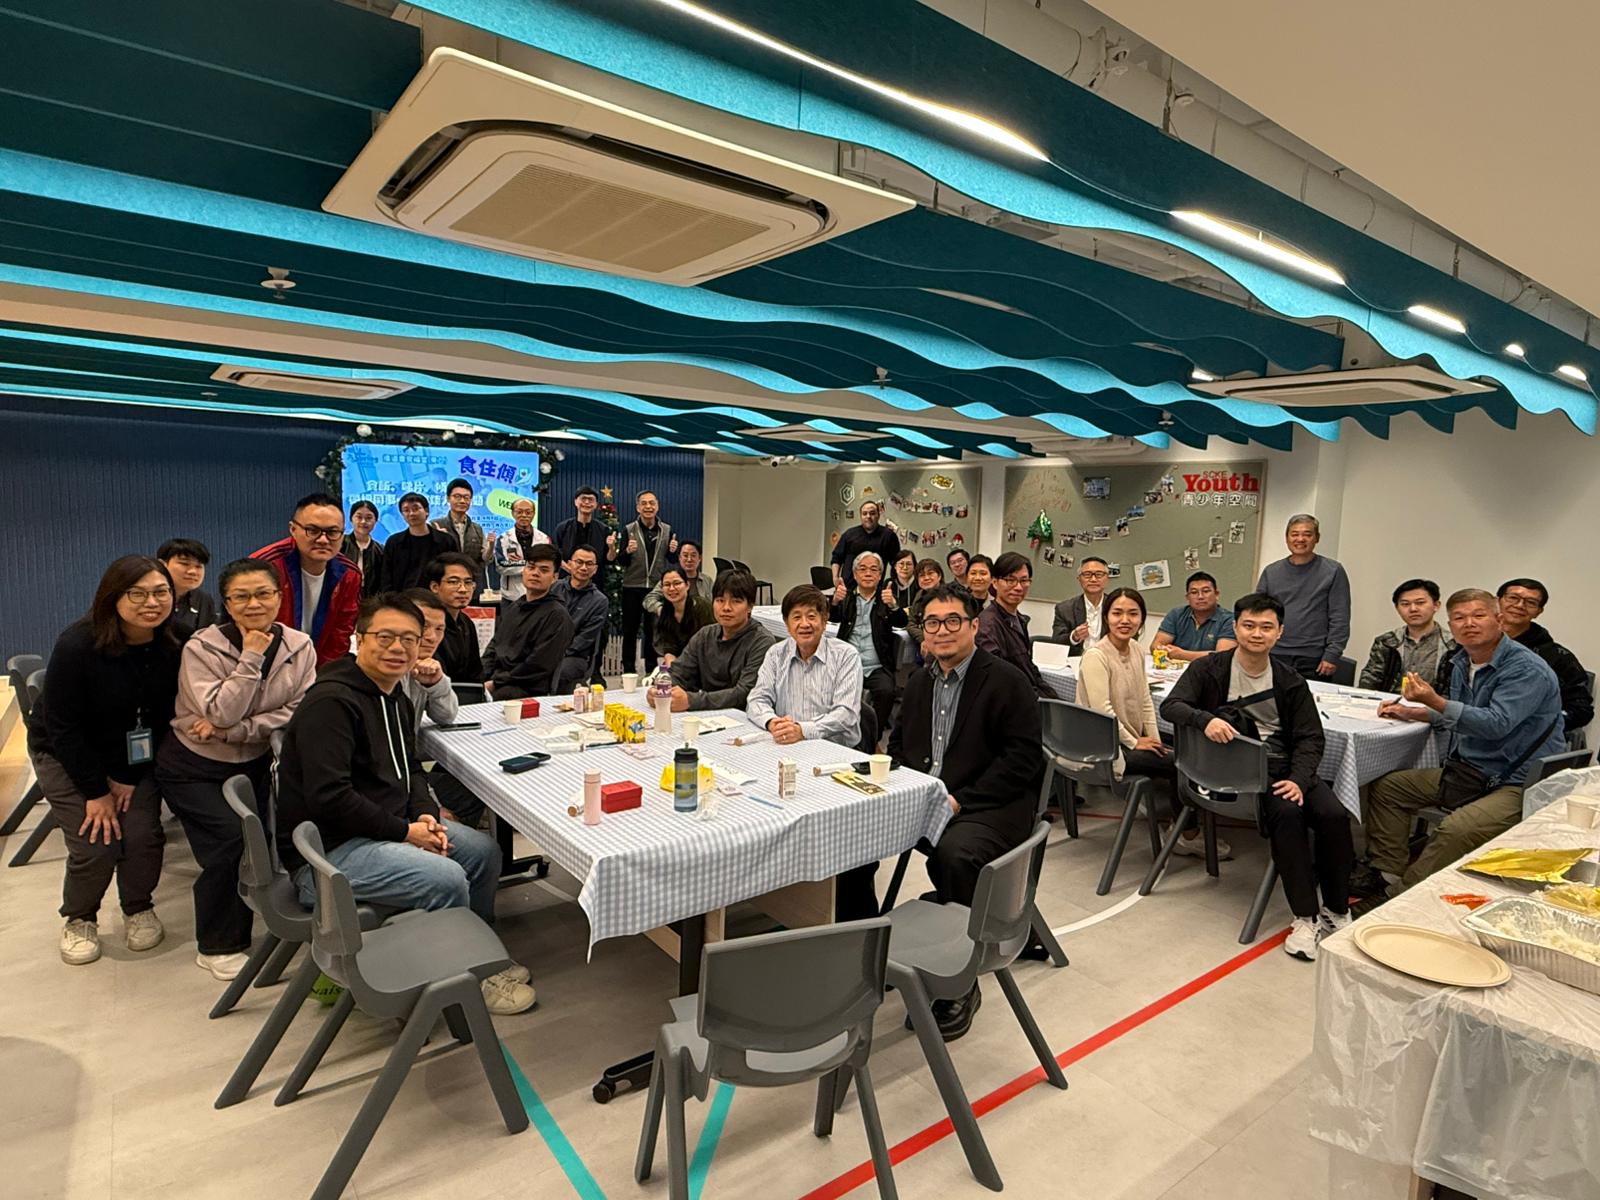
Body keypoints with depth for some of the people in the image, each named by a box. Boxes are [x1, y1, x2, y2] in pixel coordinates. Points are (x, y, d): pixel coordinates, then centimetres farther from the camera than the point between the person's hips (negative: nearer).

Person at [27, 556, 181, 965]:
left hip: (135, 756, 3)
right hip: (66, 753, -2)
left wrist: (129, 777, -11)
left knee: (143, 836, -9)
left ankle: (139, 909, 20)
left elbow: (165, 715, -9)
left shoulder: (174, 645, -18)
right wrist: (96, 791, -16)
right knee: (96, 844, -10)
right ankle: (79, 919, 20)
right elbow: (62, 726, -19)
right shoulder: (77, 644, -27)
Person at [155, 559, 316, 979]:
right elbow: (221, 714, -23)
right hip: (194, 767, -3)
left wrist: (231, 731, -20)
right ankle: (218, 946, 6)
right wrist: (251, 657, -27)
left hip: (257, 764, 3)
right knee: (230, 841, -17)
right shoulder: (202, 647, -16)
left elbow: (300, 712, -13)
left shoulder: (299, 646, -8)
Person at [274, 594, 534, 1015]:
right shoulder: (330, 702, -20)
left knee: (483, 851, 6)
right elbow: (329, 798, -27)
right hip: (325, 850, -10)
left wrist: (426, 814, -1)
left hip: (385, 828, 10)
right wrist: (405, 831, -20)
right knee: (445, 879, -25)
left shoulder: (396, 697, 11)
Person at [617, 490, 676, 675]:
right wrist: (628, 551, -23)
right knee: (630, 631, 5)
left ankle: (651, 670, 19)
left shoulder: (667, 530, 3)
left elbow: (672, 560, 6)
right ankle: (628, 671, 13)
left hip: (657, 587, 1)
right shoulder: (629, 530, -2)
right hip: (633, 587, -1)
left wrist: (673, 551, -15)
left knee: (652, 631, 11)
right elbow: (620, 561, -3)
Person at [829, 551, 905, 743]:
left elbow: (902, 622, -5)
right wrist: (835, 601, -29)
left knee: (886, 691, -28)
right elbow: (833, 617, -5)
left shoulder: (886, 597, 12)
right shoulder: (847, 597, 14)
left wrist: (893, 605, -28)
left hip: (877, 667, 0)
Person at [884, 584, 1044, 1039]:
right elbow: (897, 744, 25)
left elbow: (1022, 760, -11)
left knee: (955, 855, -36)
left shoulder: (1007, 681, -5)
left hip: (985, 808, -6)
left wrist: (959, 799, -18)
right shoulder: (919, 681, 17)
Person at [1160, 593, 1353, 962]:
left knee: (1334, 815, -21)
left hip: (1283, 766, 4)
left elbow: (1310, 737, 4)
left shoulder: (1289, 679, 8)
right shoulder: (1210, 669, 1)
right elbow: (1170, 705, -10)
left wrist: (1299, 779, -15)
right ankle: (1306, 917, -20)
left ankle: (1336, 911, 0)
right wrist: (1205, 719, -32)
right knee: (1287, 813, -30)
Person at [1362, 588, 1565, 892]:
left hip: (1517, 784, -9)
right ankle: (1388, 874, 5)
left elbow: (1496, 724, -29)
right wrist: (1410, 712, 13)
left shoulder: (1528, 670, -17)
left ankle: (1408, 893, -16)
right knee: (1385, 787, 5)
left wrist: (1435, 701, -37)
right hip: (1468, 771, 9)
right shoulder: (1462, 664, 9)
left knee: (1456, 830, -32)